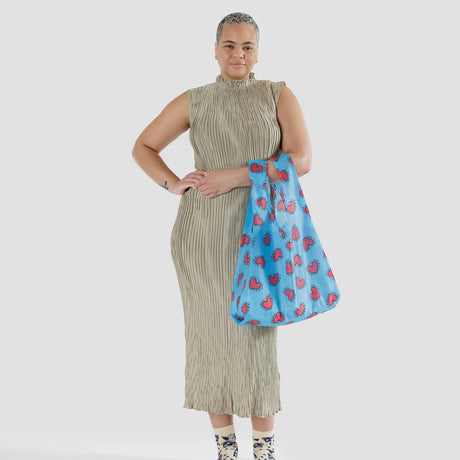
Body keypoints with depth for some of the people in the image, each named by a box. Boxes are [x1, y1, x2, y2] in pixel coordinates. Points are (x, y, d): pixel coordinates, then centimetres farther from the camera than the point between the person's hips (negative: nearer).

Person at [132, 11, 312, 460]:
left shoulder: (279, 95, 6)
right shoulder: (194, 101, 9)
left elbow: (301, 159, -6)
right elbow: (143, 146, 16)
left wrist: (238, 175, -14)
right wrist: (173, 184, -1)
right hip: (202, 234, 1)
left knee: (257, 335, -1)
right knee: (210, 331, 4)